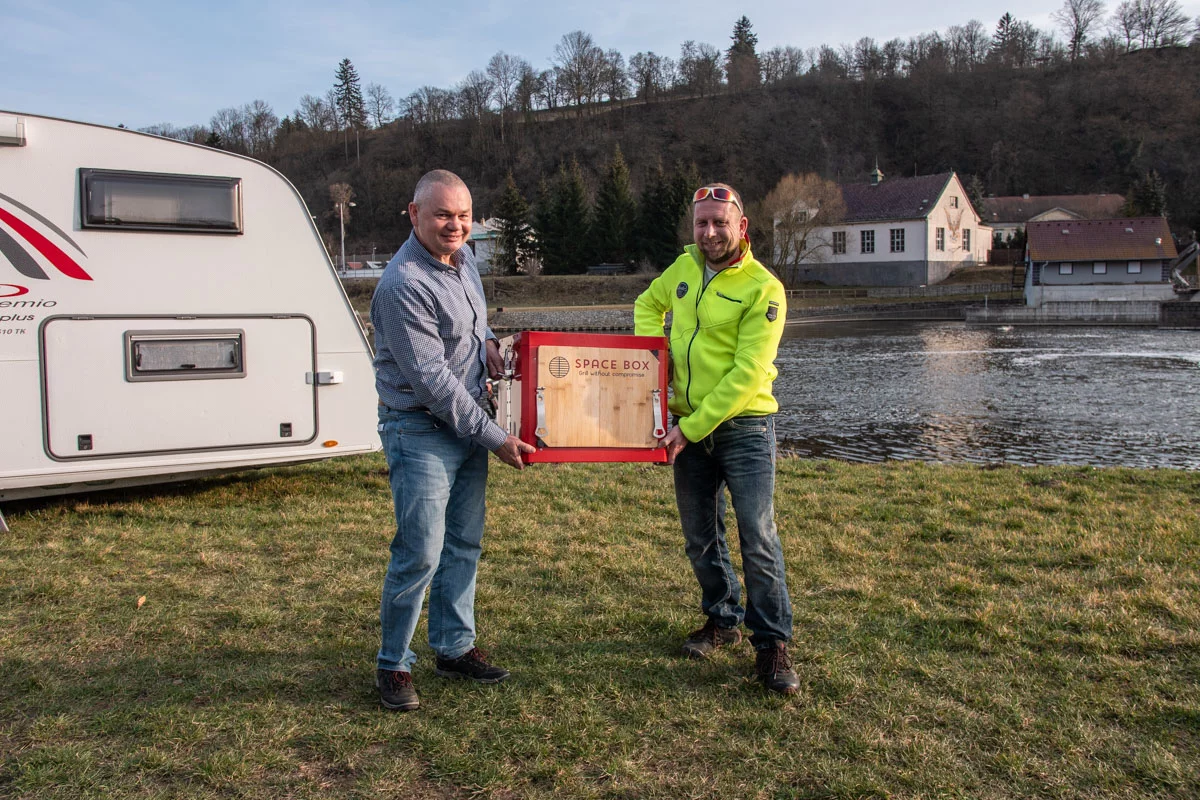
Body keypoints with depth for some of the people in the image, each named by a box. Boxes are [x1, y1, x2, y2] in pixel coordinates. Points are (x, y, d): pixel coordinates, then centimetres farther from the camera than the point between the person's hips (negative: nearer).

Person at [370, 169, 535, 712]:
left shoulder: (462, 258, 5)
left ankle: (454, 647, 28)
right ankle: (393, 663, 13)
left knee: (463, 544, 14)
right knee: (420, 555, -5)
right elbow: (432, 380, -23)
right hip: (421, 432, -8)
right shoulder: (404, 285, -23)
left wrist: (486, 340, 3)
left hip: (469, 423, 9)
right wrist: (494, 437, -19)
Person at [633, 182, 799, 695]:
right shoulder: (684, 267, 6)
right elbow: (648, 304, 25)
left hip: (744, 426, -6)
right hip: (688, 429, 6)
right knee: (701, 538, 14)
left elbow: (746, 376, -18)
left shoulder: (763, 289, -13)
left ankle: (771, 643, 5)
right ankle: (723, 619, 32)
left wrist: (691, 427, -19)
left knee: (757, 538, -7)